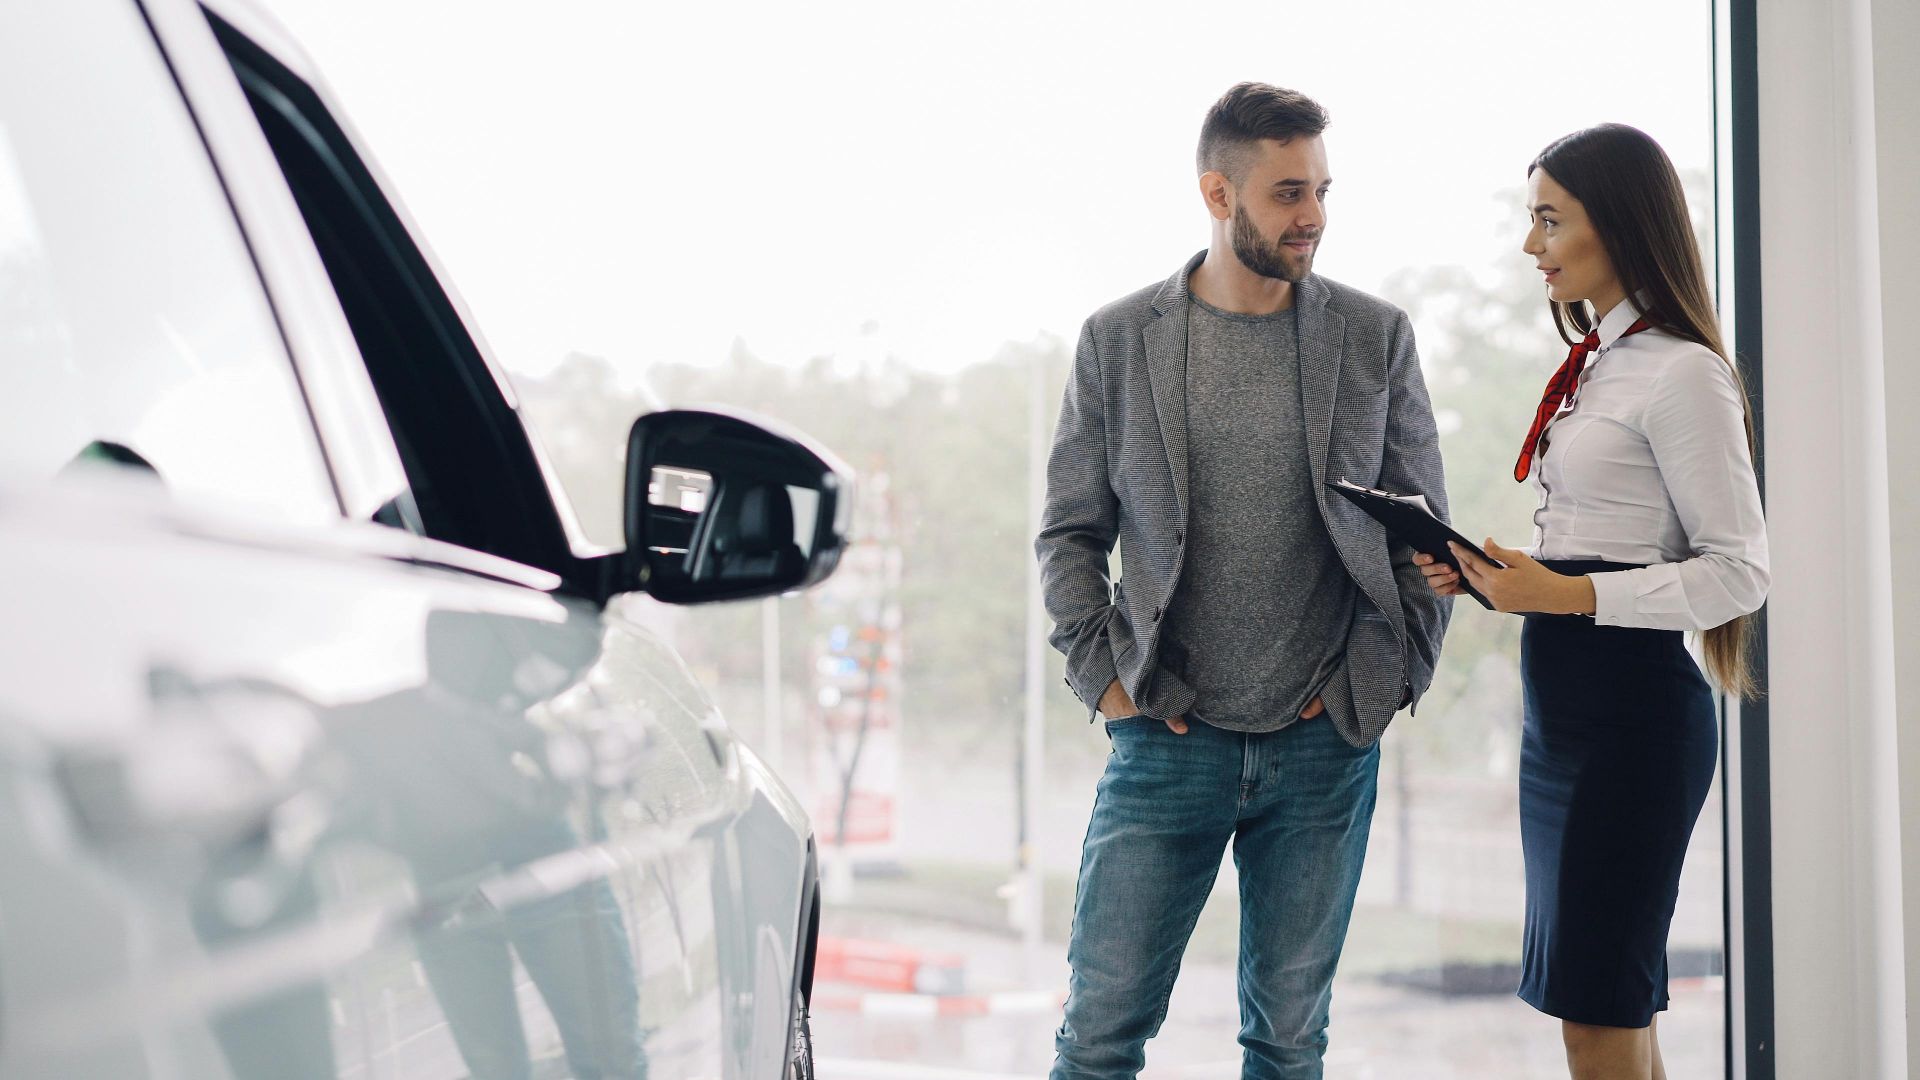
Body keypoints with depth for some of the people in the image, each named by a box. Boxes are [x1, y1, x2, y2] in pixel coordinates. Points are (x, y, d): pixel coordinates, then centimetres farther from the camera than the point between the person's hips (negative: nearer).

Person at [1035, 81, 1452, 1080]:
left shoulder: (1376, 337, 3)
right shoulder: (1118, 340, 2)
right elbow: (1069, 532, 7)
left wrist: (1387, 676, -1)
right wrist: (1101, 673, -4)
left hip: (1324, 744, 1)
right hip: (1166, 737, -1)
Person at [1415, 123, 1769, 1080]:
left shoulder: (1683, 375, -11)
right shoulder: (1591, 365, 16)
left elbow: (1740, 572, -14)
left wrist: (1566, 595, -20)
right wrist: (1492, 575, 5)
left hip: (1629, 705, -9)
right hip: (1560, 706, 9)